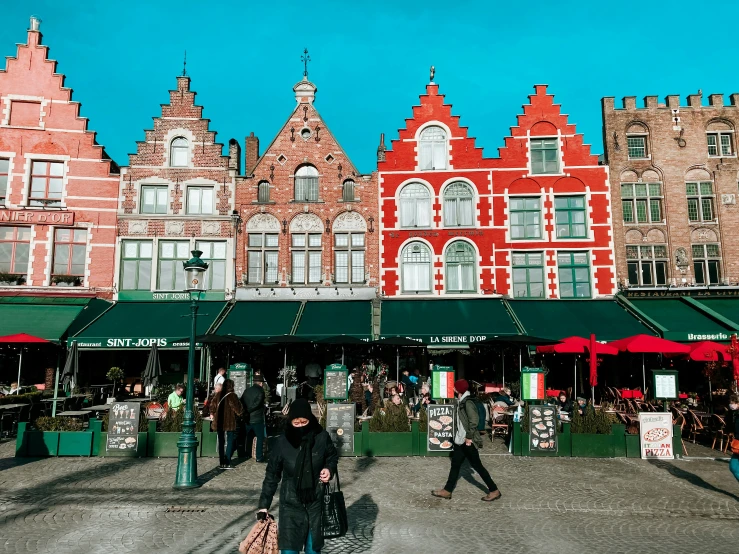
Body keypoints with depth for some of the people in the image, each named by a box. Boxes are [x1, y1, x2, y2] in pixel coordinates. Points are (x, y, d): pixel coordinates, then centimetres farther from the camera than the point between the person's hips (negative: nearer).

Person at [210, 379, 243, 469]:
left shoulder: (218, 395, 3)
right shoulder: (232, 396, -12)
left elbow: (212, 406, 9)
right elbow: (238, 409, -10)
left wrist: (213, 414, 26)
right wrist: (240, 412, 11)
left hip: (219, 423, 5)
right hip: (230, 422, -5)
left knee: (221, 442, 11)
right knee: (230, 442, 4)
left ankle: (222, 463, 13)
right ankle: (227, 463, -1)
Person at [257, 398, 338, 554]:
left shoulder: (322, 437, -12)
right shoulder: (283, 442, -13)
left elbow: (333, 457, 7)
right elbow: (272, 474, -3)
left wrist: (329, 469, -14)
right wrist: (264, 504, -3)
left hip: (316, 501, 1)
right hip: (291, 503, -1)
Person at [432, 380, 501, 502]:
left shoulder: (467, 403, -19)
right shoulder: (460, 402, 9)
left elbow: (474, 420, -25)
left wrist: (469, 437, -21)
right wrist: (456, 435, 14)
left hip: (468, 441, -9)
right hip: (460, 440, 9)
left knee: (477, 465, 0)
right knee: (455, 464, 13)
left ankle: (494, 490, 12)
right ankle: (447, 490, 22)